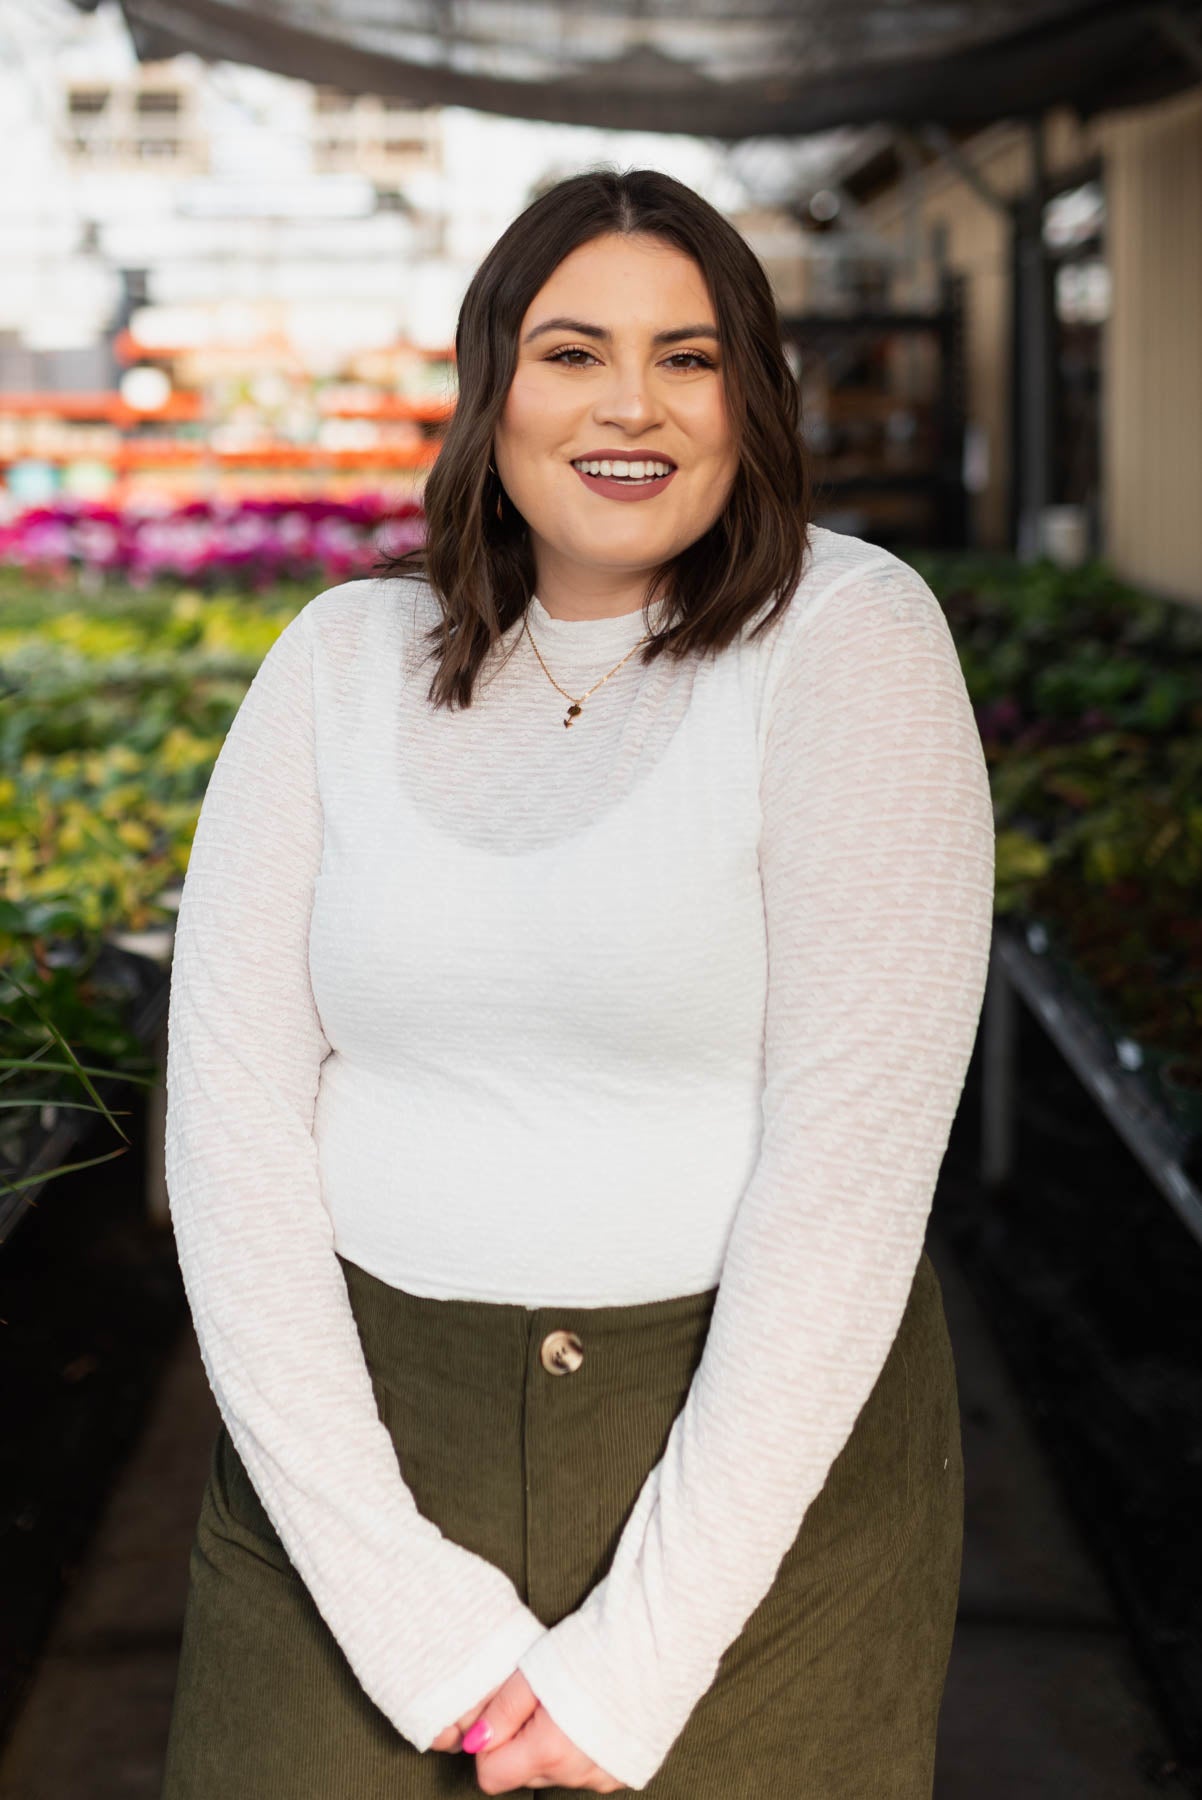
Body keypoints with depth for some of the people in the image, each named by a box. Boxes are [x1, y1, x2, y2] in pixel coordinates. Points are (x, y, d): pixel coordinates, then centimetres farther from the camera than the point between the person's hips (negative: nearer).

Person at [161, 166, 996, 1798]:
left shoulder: (850, 638, -9)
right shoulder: (344, 659, 1)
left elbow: (858, 1149, -15)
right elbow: (232, 1111, -5)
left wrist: (642, 1653, -16)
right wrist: (402, 1602, -13)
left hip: (762, 1443, -2)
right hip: (367, 1433, 3)